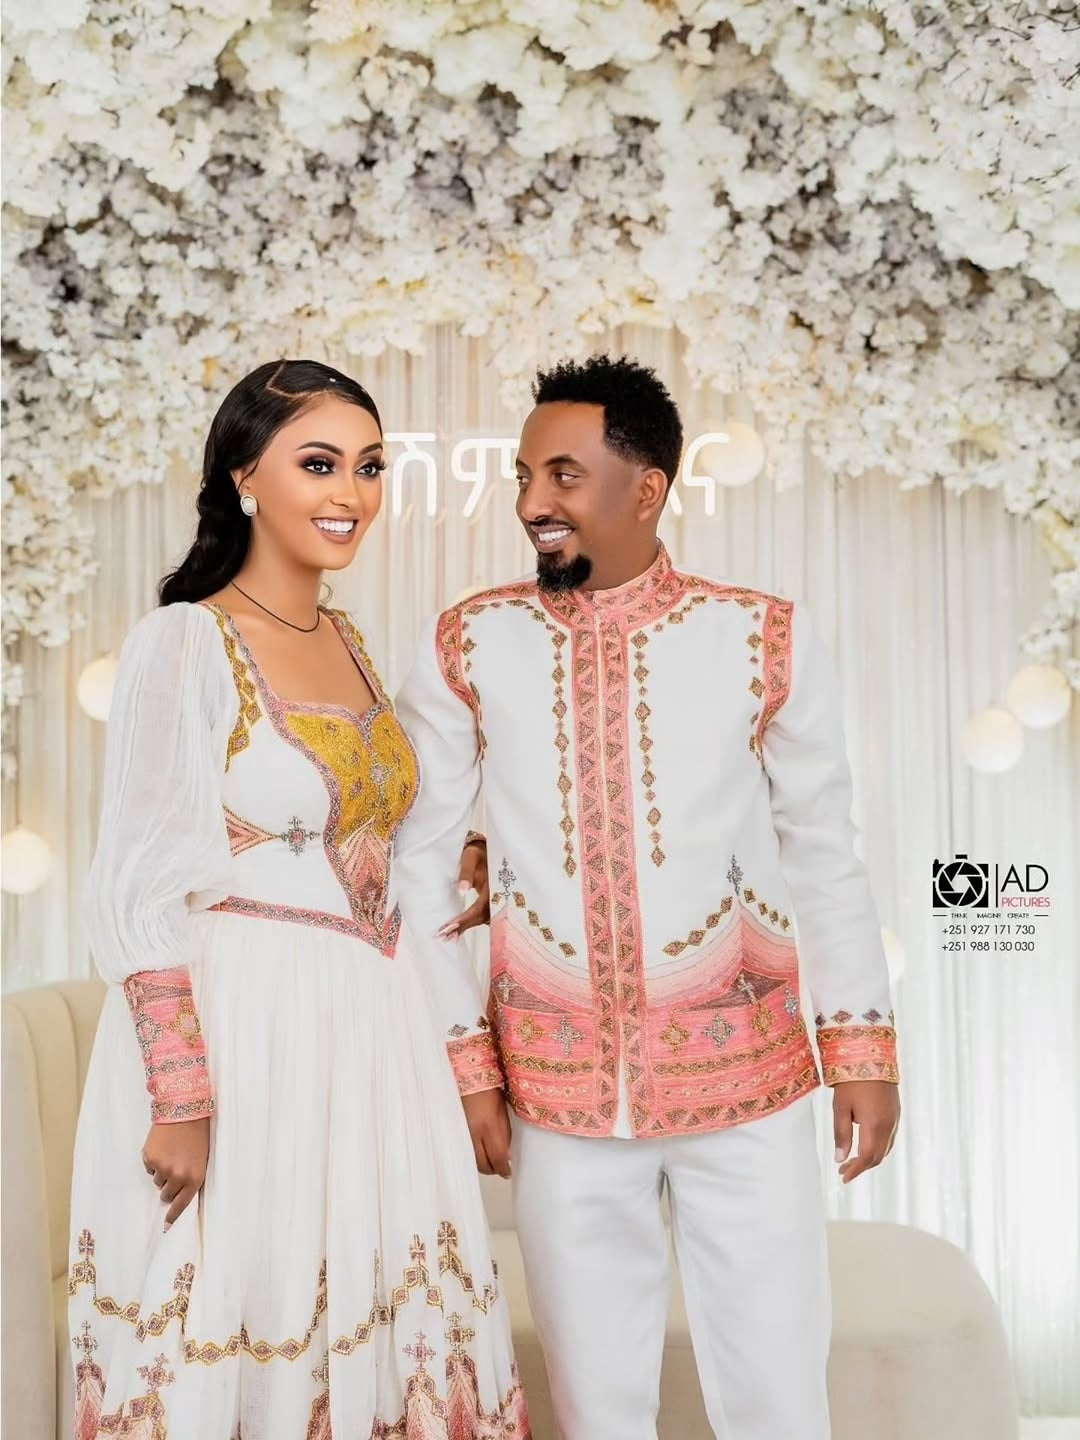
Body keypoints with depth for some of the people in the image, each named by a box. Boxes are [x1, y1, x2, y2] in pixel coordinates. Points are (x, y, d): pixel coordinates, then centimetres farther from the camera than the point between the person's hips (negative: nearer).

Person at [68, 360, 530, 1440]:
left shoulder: (352, 644, 11)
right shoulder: (183, 642, -11)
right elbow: (141, 893, -15)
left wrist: (463, 875, 11)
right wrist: (182, 1098, -19)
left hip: (371, 1037, 7)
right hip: (240, 1036, -7)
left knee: (375, 1322, 12)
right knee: (246, 1319, 3)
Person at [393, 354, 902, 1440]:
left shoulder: (765, 642, -5)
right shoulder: (466, 650, -4)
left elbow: (825, 856, 3)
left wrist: (863, 1049, 3)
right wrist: (463, 1063, 0)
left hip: (748, 1078, 0)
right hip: (558, 1092, 1)